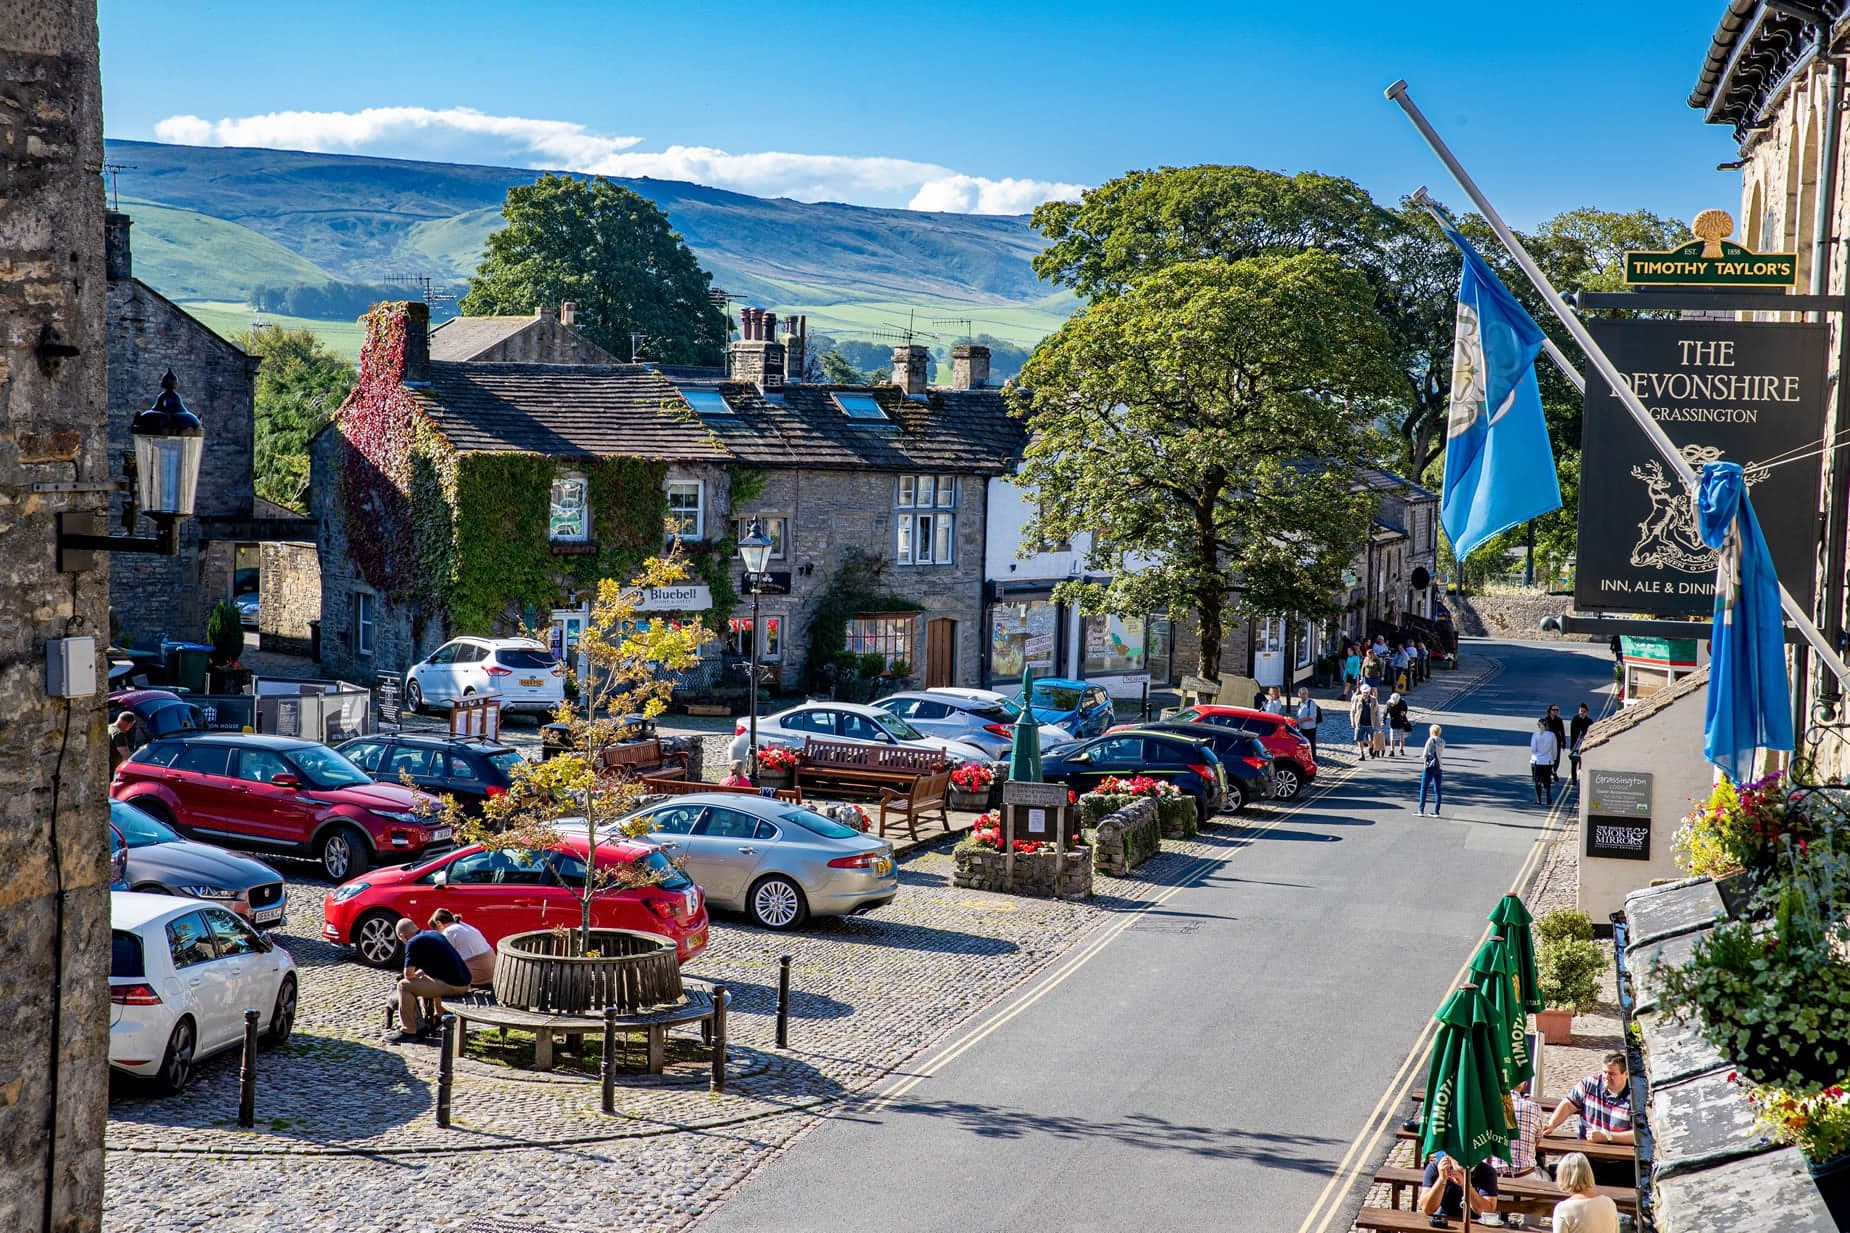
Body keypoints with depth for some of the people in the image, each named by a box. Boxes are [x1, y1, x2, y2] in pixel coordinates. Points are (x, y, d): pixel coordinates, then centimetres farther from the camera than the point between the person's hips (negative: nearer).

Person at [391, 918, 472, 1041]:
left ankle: (408, 1031, -2)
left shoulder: (413, 943, -7)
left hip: (451, 985, -9)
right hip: (464, 982, 9)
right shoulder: (434, 934, 18)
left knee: (404, 986, -3)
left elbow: (408, 975, -7)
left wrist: (416, 974, 14)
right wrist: (420, 973, 28)